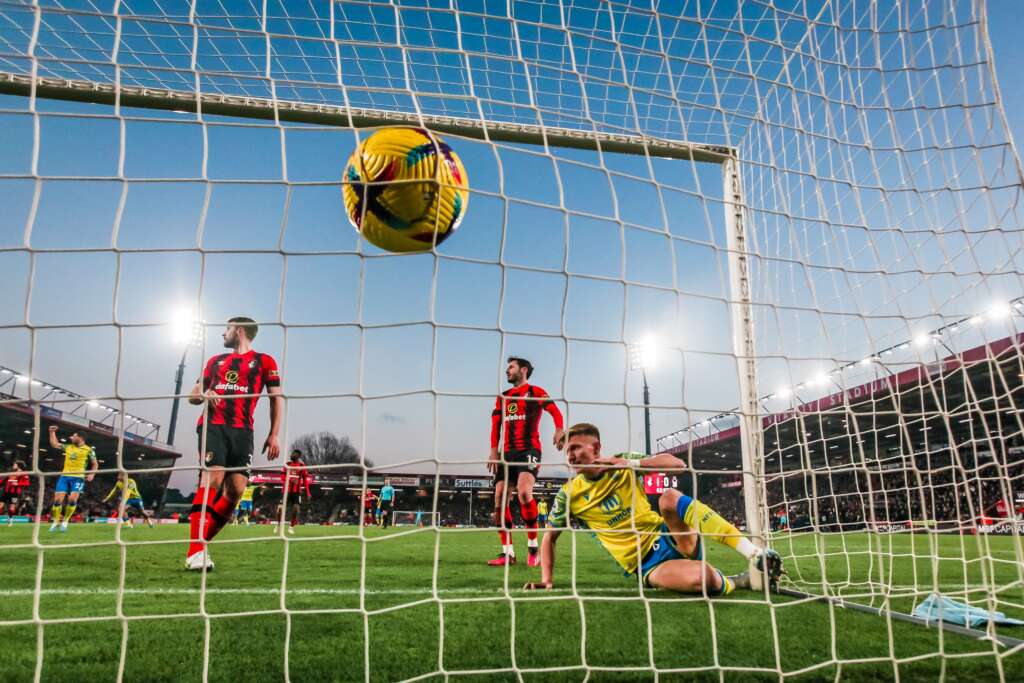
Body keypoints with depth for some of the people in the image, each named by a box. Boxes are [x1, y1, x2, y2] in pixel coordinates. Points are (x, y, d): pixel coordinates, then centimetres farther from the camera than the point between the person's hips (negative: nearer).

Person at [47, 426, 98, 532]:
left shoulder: (88, 450, 4)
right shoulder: (68, 447, 17)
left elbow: (95, 464, 5)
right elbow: (54, 444, 27)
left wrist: (92, 474, -10)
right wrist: (52, 432, 21)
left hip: (78, 478, -4)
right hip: (65, 476, 4)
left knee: (72, 499, -16)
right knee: (58, 499, -4)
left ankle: (65, 521, -1)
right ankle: (56, 522, 11)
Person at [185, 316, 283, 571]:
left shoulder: (264, 361, 12)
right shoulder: (215, 361, 22)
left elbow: (276, 398, 8)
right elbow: (193, 395, 25)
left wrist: (273, 435, -1)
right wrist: (203, 395, -1)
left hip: (242, 431, 0)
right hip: (213, 425, 0)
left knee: (236, 489, -9)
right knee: (213, 477, -21)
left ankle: (200, 544, 5)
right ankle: (195, 552, -24)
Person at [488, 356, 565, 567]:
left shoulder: (535, 392, 3)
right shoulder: (503, 397, 19)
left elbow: (555, 411, -9)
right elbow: (495, 424, 13)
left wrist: (559, 430, -30)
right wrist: (494, 451, 0)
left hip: (529, 450, -6)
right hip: (508, 453, 6)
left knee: (524, 492, -26)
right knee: (499, 501, -2)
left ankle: (533, 547, -11)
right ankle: (507, 553, 7)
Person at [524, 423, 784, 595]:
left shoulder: (623, 466, 0)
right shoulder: (568, 494, -1)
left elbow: (678, 464, -7)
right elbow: (550, 538, 8)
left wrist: (633, 463, -20)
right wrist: (547, 579, -6)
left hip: (669, 538, 2)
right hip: (647, 565, -2)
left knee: (669, 497, -33)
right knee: (699, 577, -36)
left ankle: (757, 556, -27)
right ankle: (737, 582, 0)